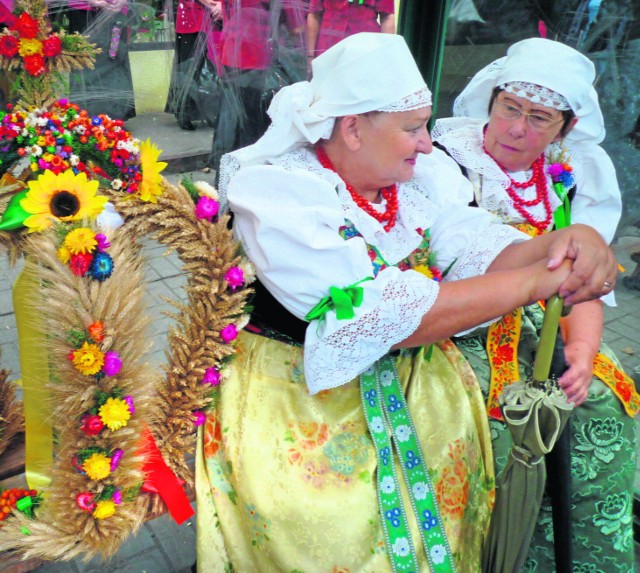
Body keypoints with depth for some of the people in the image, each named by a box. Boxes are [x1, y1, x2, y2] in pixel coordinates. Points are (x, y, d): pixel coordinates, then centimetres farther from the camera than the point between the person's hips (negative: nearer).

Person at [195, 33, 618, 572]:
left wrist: (561, 243, -28)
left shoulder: (423, 175, 0)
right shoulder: (276, 191, -19)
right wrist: (532, 282, -27)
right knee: (338, 526, -15)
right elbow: (381, 318, -28)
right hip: (301, 391, -5)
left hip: (415, 376, 6)